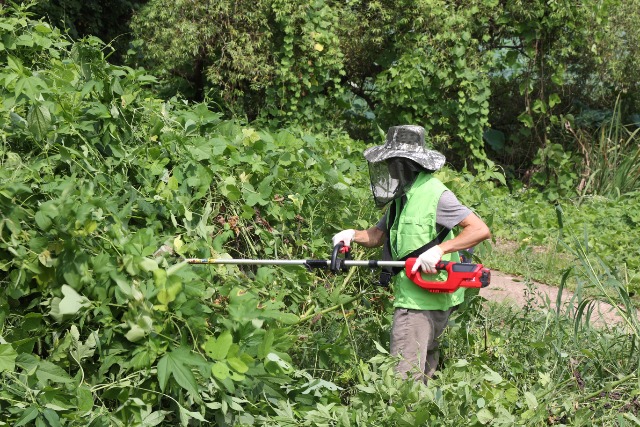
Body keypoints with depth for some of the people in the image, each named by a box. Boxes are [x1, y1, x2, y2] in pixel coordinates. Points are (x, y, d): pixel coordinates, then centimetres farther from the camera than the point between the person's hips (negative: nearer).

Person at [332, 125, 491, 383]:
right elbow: (378, 236, 17)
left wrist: (439, 249, -27)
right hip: (411, 297, 10)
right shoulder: (403, 195, 13)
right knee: (423, 372, 20)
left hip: (421, 301, -10)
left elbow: (481, 230, -19)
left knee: (403, 378, -11)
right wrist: (353, 235, -3)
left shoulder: (434, 194, -15)